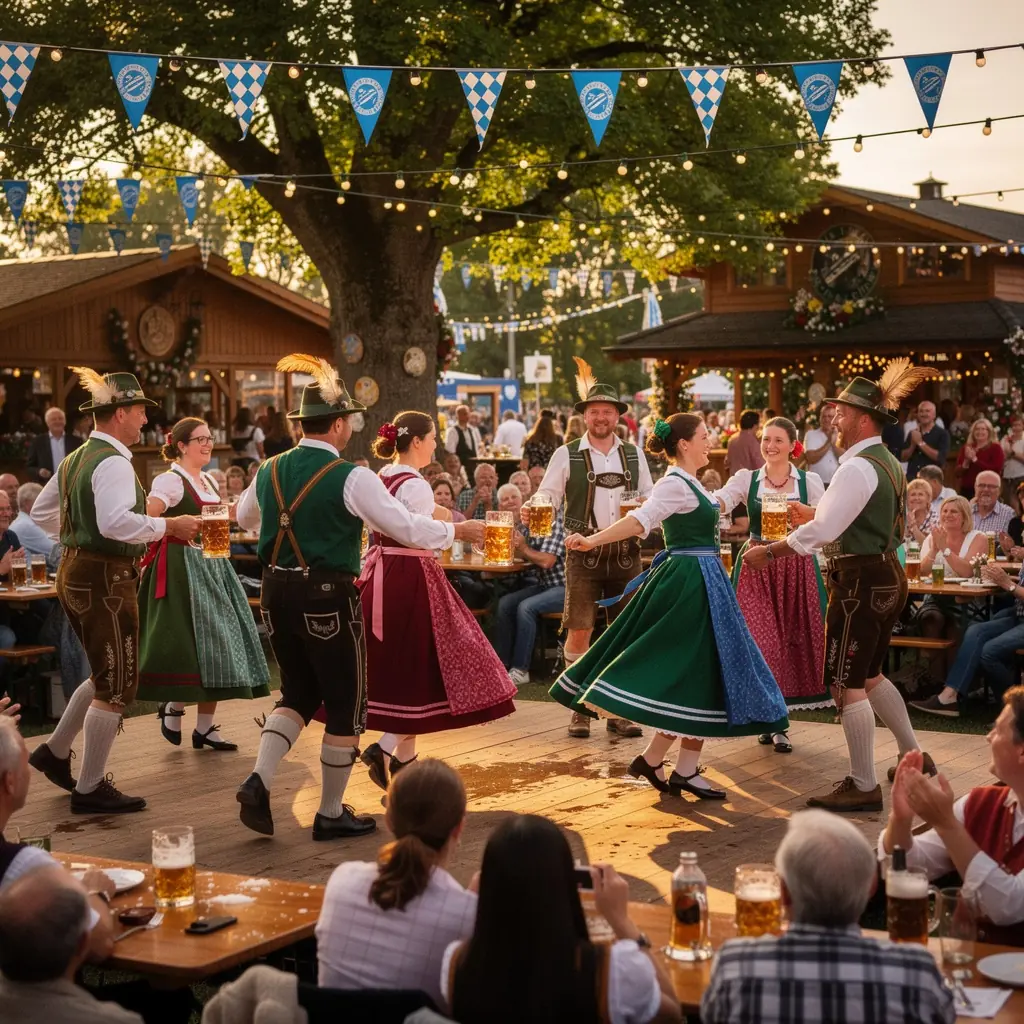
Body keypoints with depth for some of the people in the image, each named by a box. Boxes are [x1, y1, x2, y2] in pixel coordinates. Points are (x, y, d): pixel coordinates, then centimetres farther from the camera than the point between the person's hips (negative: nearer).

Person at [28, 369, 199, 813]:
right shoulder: (113, 462, -18)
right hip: (105, 580, -10)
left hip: (76, 572, 10)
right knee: (116, 688, -1)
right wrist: (169, 525, -24)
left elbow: (41, 513, 23)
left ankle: (55, 752, 30)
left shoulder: (75, 459, 13)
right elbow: (117, 522, -33)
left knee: (107, 675, 23)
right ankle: (90, 789, 6)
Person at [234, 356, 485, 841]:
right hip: (328, 597, -6)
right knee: (345, 703, 8)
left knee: (298, 692, 20)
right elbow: (407, 528, -13)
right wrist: (457, 530, 3)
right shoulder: (351, 478, -13)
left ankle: (259, 782, 1)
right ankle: (331, 814, 15)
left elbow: (244, 518, 24)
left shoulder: (270, 471, 5)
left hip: (277, 592, 6)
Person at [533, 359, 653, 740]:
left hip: (625, 552, 3)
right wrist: (532, 513, -23)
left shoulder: (634, 455, 10)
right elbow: (546, 497, -2)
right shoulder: (567, 455, 1)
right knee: (579, 631, -6)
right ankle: (580, 709, 8)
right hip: (584, 553, -3)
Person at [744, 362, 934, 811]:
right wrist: (814, 515, 14)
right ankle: (913, 756, 30)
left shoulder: (856, 468, -18)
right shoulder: (889, 463, 13)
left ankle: (863, 787, 2)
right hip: (888, 575, 10)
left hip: (860, 582, -10)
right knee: (869, 675, 23)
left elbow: (823, 531, -23)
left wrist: (769, 552, -14)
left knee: (846, 684, -3)